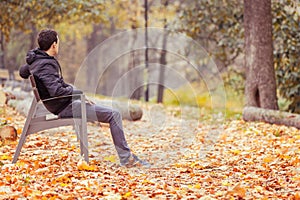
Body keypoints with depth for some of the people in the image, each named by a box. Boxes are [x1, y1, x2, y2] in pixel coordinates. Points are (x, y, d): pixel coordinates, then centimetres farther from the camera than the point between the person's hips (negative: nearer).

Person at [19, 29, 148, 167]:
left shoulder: (35, 60, 8)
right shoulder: (46, 65, -23)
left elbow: (22, 72, 28)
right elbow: (57, 91, -31)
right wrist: (79, 93, -17)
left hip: (65, 104, 11)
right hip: (65, 107, -11)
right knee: (114, 115, -10)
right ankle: (126, 159, -5)